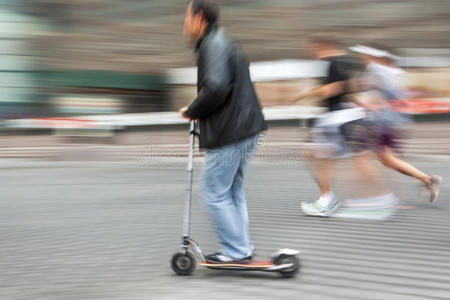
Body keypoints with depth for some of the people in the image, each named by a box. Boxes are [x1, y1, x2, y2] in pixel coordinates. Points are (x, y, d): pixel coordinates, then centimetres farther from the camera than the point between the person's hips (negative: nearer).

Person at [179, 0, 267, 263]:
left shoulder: (213, 45, -12)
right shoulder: (224, 43, 20)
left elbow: (216, 88, -26)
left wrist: (192, 111, -10)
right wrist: (198, 111, 13)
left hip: (228, 134, -10)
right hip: (247, 128, 11)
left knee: (215, 194, -2)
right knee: (234, 192, 17)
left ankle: (235, 252, 3)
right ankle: (243, 249, 21)